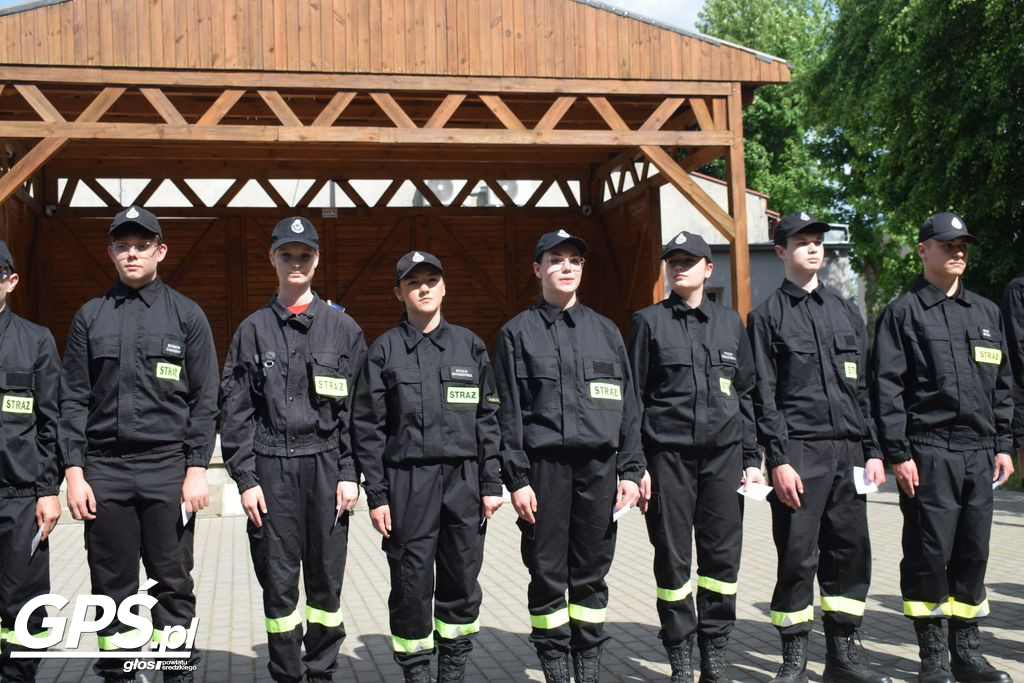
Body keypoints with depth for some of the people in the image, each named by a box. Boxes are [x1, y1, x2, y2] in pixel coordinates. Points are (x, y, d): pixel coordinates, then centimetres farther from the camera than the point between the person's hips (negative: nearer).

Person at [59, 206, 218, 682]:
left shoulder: (186, 315, 6)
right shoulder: (90, 317, 11)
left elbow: (204, 401, 3)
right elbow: (73, 401, 8)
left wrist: (197, 469, -5)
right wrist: (74, 472, -1)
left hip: (168, 470, -2)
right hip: (104, 470, 2)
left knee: (173, 584, 2)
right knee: (111, 586, 6)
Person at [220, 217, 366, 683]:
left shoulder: (342, 328, 7)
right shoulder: (254, 330, 8)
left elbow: (358, 409, 4)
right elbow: (236, 411, 5)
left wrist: (350, 473, -2)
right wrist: (245, 478, -3)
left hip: (326, 466, 0)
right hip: (271, 468, 0)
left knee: (326, 579, 6)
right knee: (278, 582, 4)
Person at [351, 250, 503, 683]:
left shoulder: (470, 345, 10)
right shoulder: (385, 350, 4)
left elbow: (488, 419, 9)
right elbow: (368, 428, 1)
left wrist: (491, 484, 3)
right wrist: (376, 495, -4)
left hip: (464, 480, 2)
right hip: (408, 481, -2)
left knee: (462, 582, 6)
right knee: (411, 585, 2)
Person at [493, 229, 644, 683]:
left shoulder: (605, 331, 13)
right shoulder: (519, 333, 5)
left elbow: (628, 406, 12)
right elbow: (509, 412, 1)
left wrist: (631, 470, 4)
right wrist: (517, 479, -6)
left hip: (599, 466, 2)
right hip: (544, 465, -2)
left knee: (591, 572, 6)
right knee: (547, 573, 2)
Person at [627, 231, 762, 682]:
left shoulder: (730, 322, 13)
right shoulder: (650, 321, 6)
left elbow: (747, 393, 15)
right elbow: (633, 395, 3)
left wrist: (752, 458, 8)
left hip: (723, 451, 2)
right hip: (668, 452, -2)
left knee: (722, 555, 2)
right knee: (672, 557, 2)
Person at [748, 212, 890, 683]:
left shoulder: (844, 311, 17)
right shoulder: (768, 316, 2)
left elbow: (862, 388, 17)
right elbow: (763, 395, -4)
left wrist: (872, 450, 10)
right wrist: (778, 459, -11)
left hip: (848, 450, 5)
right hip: (799, 452, -5)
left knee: (850, 551, 6)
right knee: (797, 557, -3)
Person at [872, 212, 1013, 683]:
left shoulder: (986, 313, 17)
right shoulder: (904, 312, 0)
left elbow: (1002, 383, 19)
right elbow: (887, 387, -6)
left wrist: (1003, 444, 13)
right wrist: (898, 452, -11)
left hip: (979, 452, 5)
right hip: (928, 453, -5)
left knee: (973, 554, 9)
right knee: (929, 554, -2)